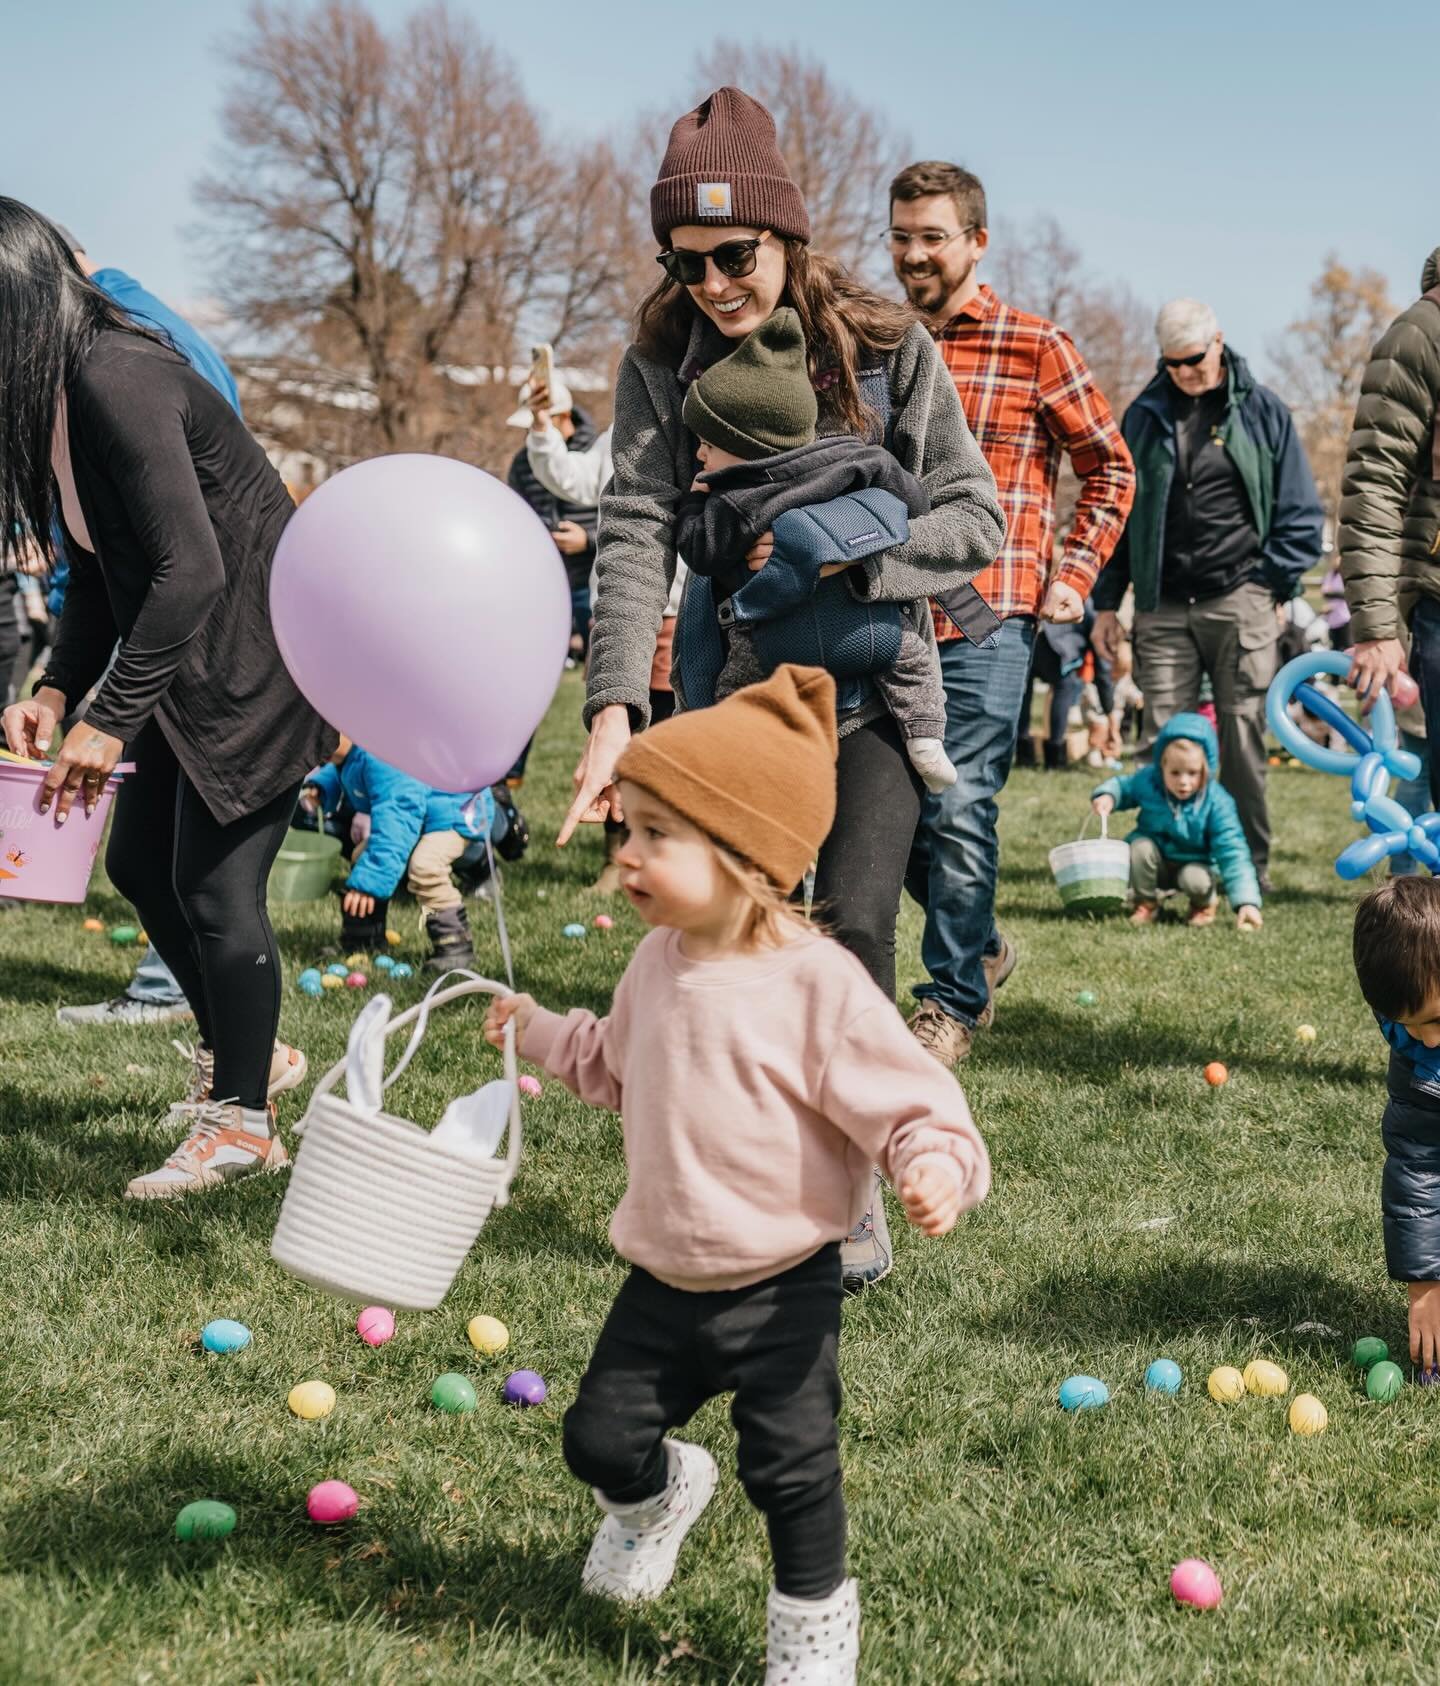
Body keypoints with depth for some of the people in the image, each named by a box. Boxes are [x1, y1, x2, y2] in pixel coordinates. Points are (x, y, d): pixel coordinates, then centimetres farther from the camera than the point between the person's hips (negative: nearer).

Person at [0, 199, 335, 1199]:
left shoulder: (117, 384, -25)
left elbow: (190, 569, -30)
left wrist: (110, 722, -27)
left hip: (258, 656, -10)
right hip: (187, 661, 10)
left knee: (214, 887, -4)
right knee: (139, 862, 16)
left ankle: (244, 1121, 12)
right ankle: (244, 1056, 34)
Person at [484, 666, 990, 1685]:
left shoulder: (817, 986, -23)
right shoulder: (660, 964, 0)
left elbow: (912, 1102, -21)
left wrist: (937, 1169, -39)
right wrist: (541, 1033, 18)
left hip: (780, 1290, -6)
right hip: (664, 1280, 6)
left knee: (791, 1468, 1)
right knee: (601, 1436, 12)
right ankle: (659, 1495, 48)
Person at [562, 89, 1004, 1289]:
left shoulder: (889, 352, -9)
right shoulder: (663, 366, -5)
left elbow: (977, 519, -7)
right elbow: (637, 537, -17)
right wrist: (615, 708, -30)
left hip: (874, 691, -2)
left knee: (853, 922, -16)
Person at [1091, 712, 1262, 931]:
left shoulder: (1217, 802, -26)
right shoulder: (1147, 781, -19)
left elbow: (1232, 852, -29)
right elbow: (1123, 787, 5)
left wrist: (1247, 902, -38)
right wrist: (1107, 795, -21)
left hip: (1196, 864, -2)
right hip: (1157, 866, 2)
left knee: (1195, 879, -34)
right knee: (1141, 845, -29)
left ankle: (1204, 905, 5)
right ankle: (1146, 904, -3)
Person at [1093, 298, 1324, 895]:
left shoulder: (1262, 411, 6)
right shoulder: (1144, 416, 11)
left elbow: (1300, 510, 8)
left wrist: (1275, 586, -1)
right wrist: (1107, 601, 11)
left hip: (1239, 602, -2)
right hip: (1163, 606, 2)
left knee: (1242, 738, 0)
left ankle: (1250, 869, 7)